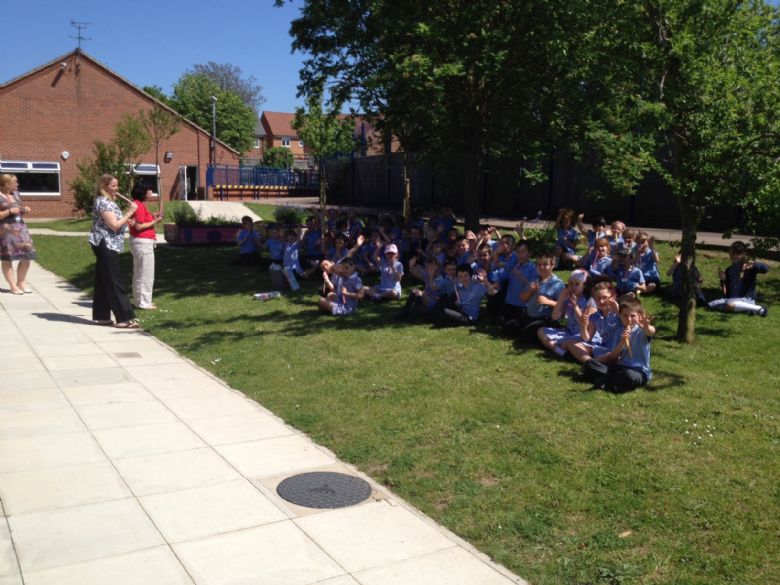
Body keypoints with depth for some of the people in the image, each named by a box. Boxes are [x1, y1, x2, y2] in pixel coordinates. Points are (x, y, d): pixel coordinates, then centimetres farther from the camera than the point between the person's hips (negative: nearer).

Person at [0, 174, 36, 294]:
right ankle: (13, 286, 4)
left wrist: (24, 209, 3)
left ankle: (21, 282, 19)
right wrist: (10, 211, -19)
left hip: (20, 227, 7)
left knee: (27, 256, 5)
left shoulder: (15, 193, 11)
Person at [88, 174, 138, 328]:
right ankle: (124, 318, -11)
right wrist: (130, 212, -16)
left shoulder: (108, 201, 17)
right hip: (105, 245, -10)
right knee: (115, 282, -10)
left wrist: (126, 221, 11)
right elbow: (114, 225, -21)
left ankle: (102, 316, 16)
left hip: (106, 245, 10)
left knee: (103, 281, 11)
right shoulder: (103, 202, -14)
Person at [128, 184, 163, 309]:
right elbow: (138, 227, -21)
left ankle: (139, 300, 26)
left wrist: (152, 217, 9)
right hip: (143, 242, -10)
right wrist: (154, 222, -15)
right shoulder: (139, 205, -17)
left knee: (139, 273, 17)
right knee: (145, 273, -3)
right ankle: (143, 302, 2)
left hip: (139, 242, 10)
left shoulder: (136, 204, 12)